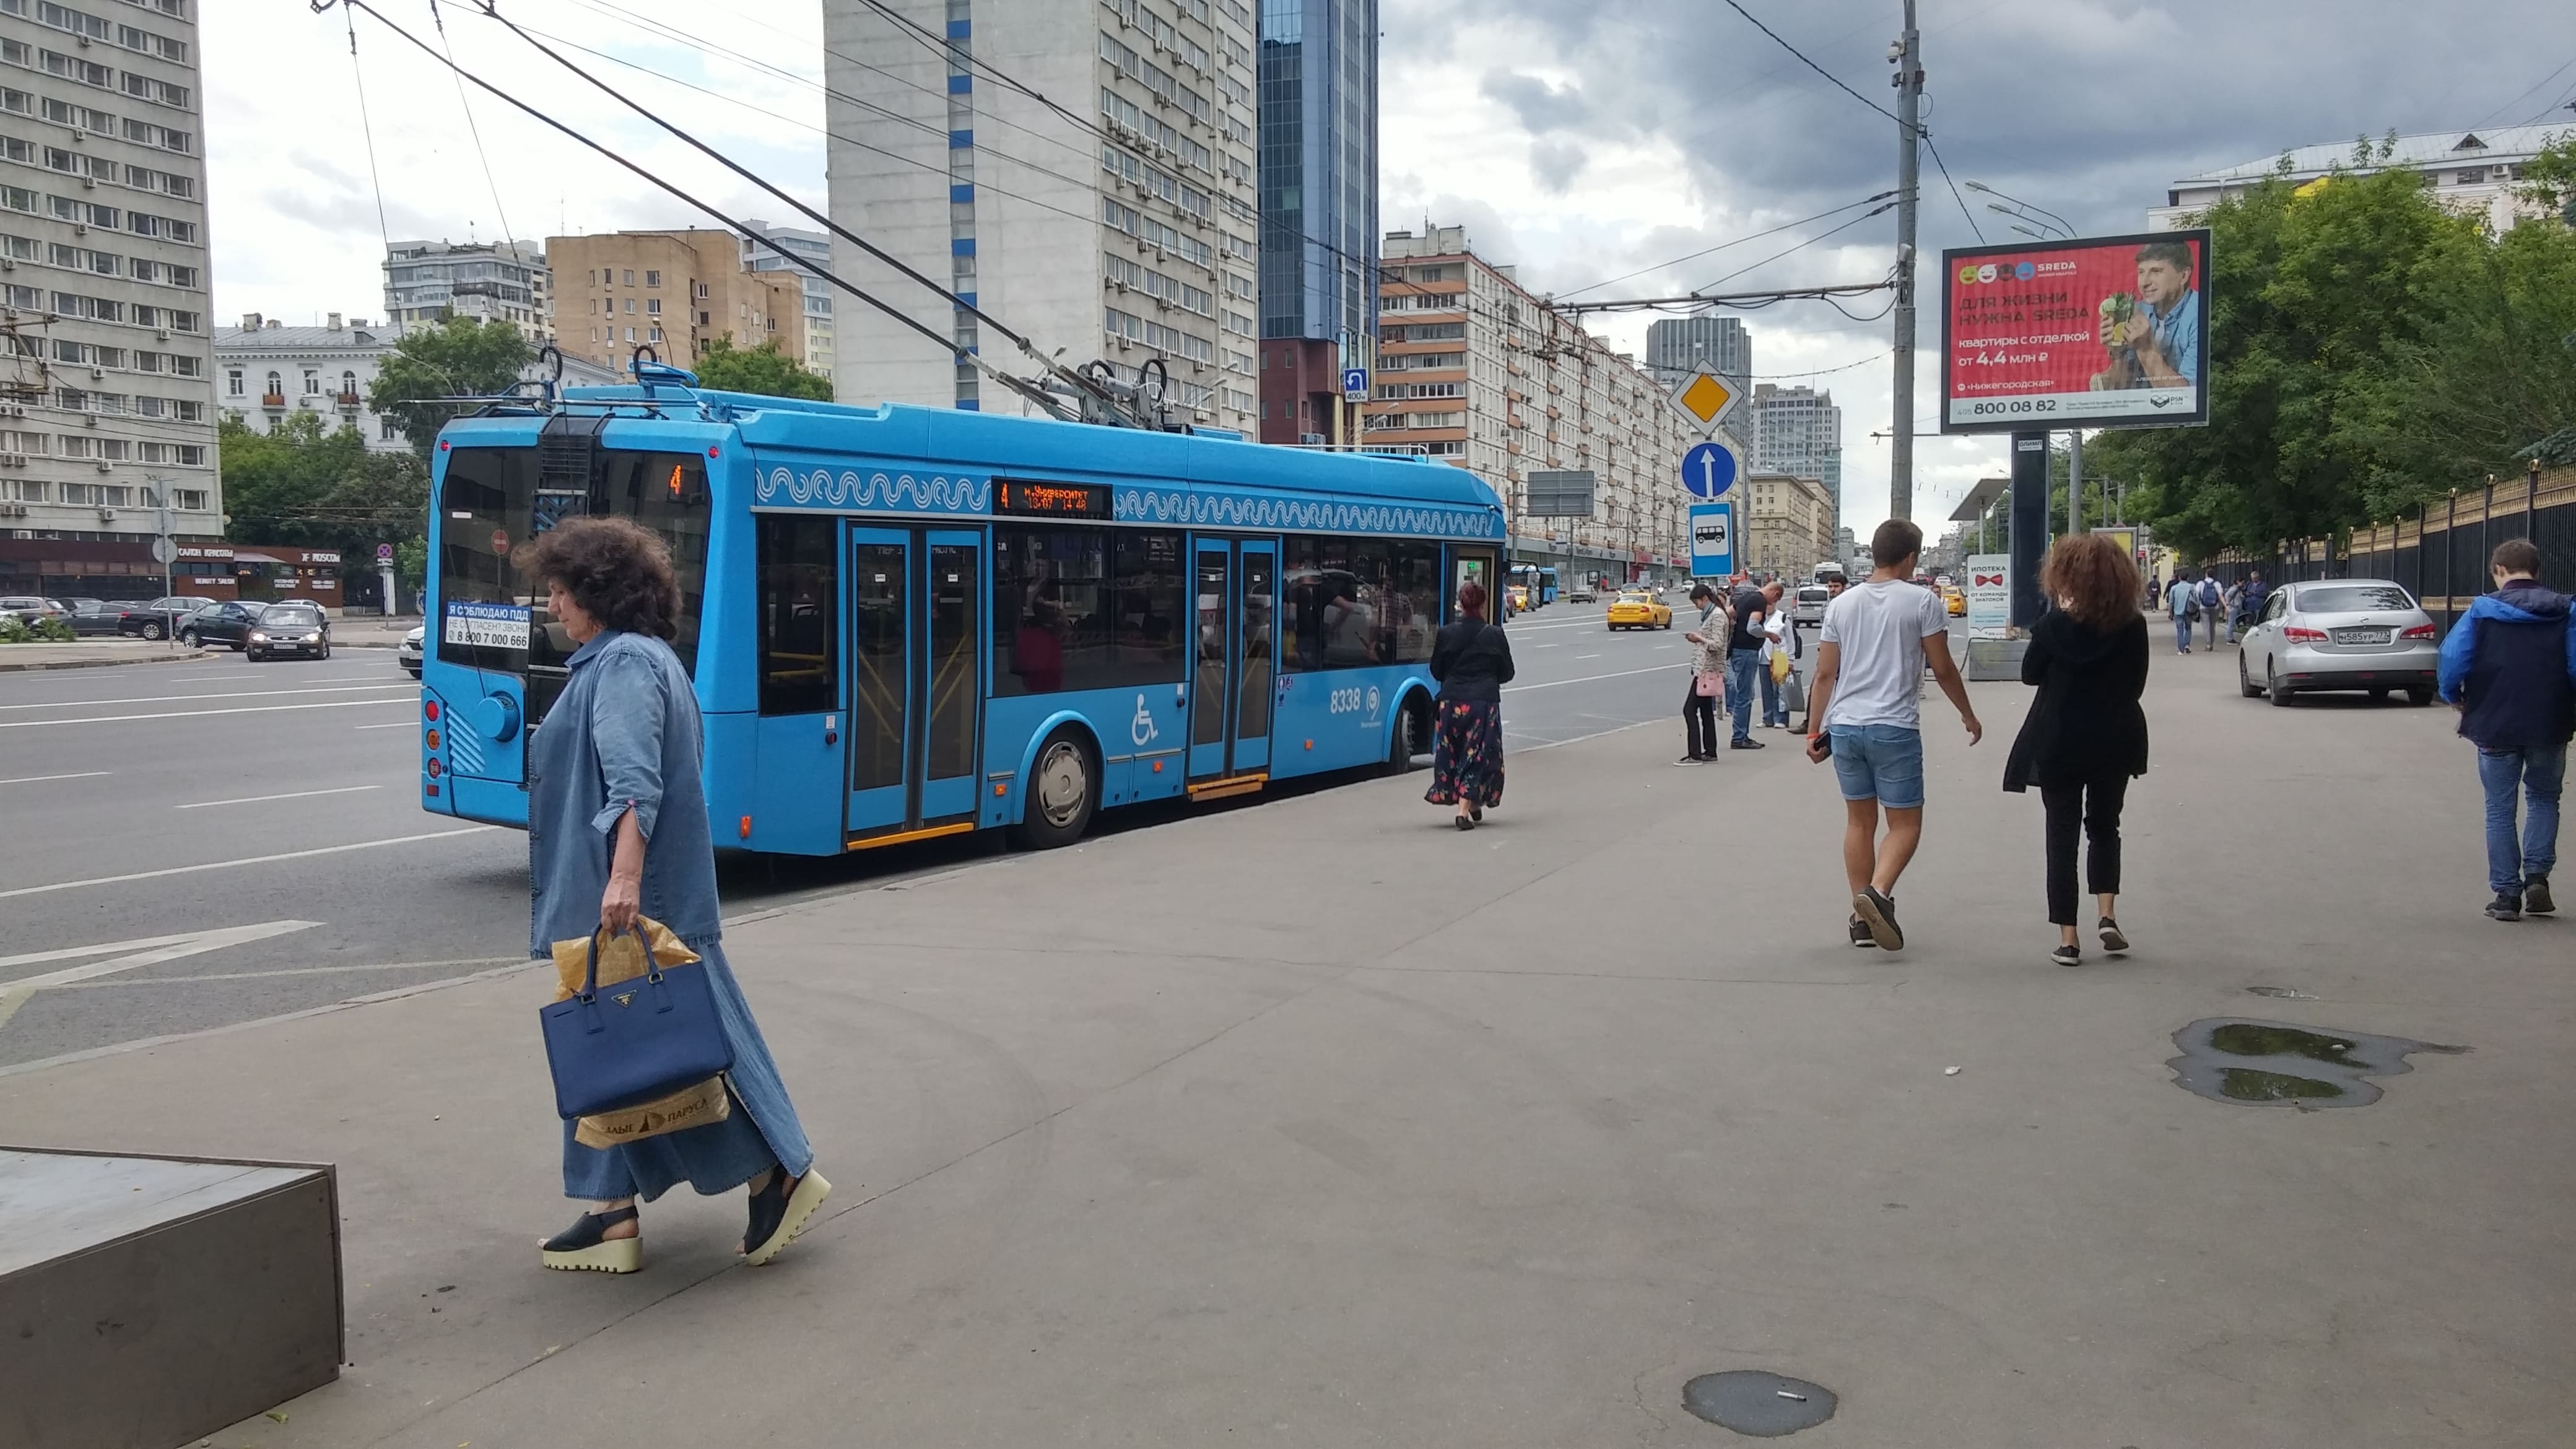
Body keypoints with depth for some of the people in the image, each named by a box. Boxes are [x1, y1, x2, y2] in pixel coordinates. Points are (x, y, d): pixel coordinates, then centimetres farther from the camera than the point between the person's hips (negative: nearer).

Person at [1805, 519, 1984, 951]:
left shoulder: (1841, 604, 8)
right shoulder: (1923, 602, -4)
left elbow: (1824, 675, 8)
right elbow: (1943, 669, -1)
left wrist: (1814, 730, 14)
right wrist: (1968, 715, 14)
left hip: (1844, 726, 4)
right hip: (1894, 728, -4)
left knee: (1859, 821, 13)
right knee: (1905, 823, 4)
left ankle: (1862, 920, 15)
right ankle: (1878, 891, -21)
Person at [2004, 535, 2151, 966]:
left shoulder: (2053, 625, -13)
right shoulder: (2132, 626, -7)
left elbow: (2030, 673, 1)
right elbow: (2136, 685, 2)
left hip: (2059, 744, -2)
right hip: (2115, 743, 2)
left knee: (2062, 835, 6)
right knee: (2105, 827, 22)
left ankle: (2067, 939, 4)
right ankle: (2107, 915, 8)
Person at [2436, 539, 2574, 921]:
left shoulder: (2482, 610, -7)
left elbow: (2452, 659, -14)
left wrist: (2455, 698, 4)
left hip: (2495, 726, -2)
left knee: (2500, 811, 8)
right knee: (2544, 799, 21)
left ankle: (2507, 893, 9)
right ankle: (2537, 876, 8)